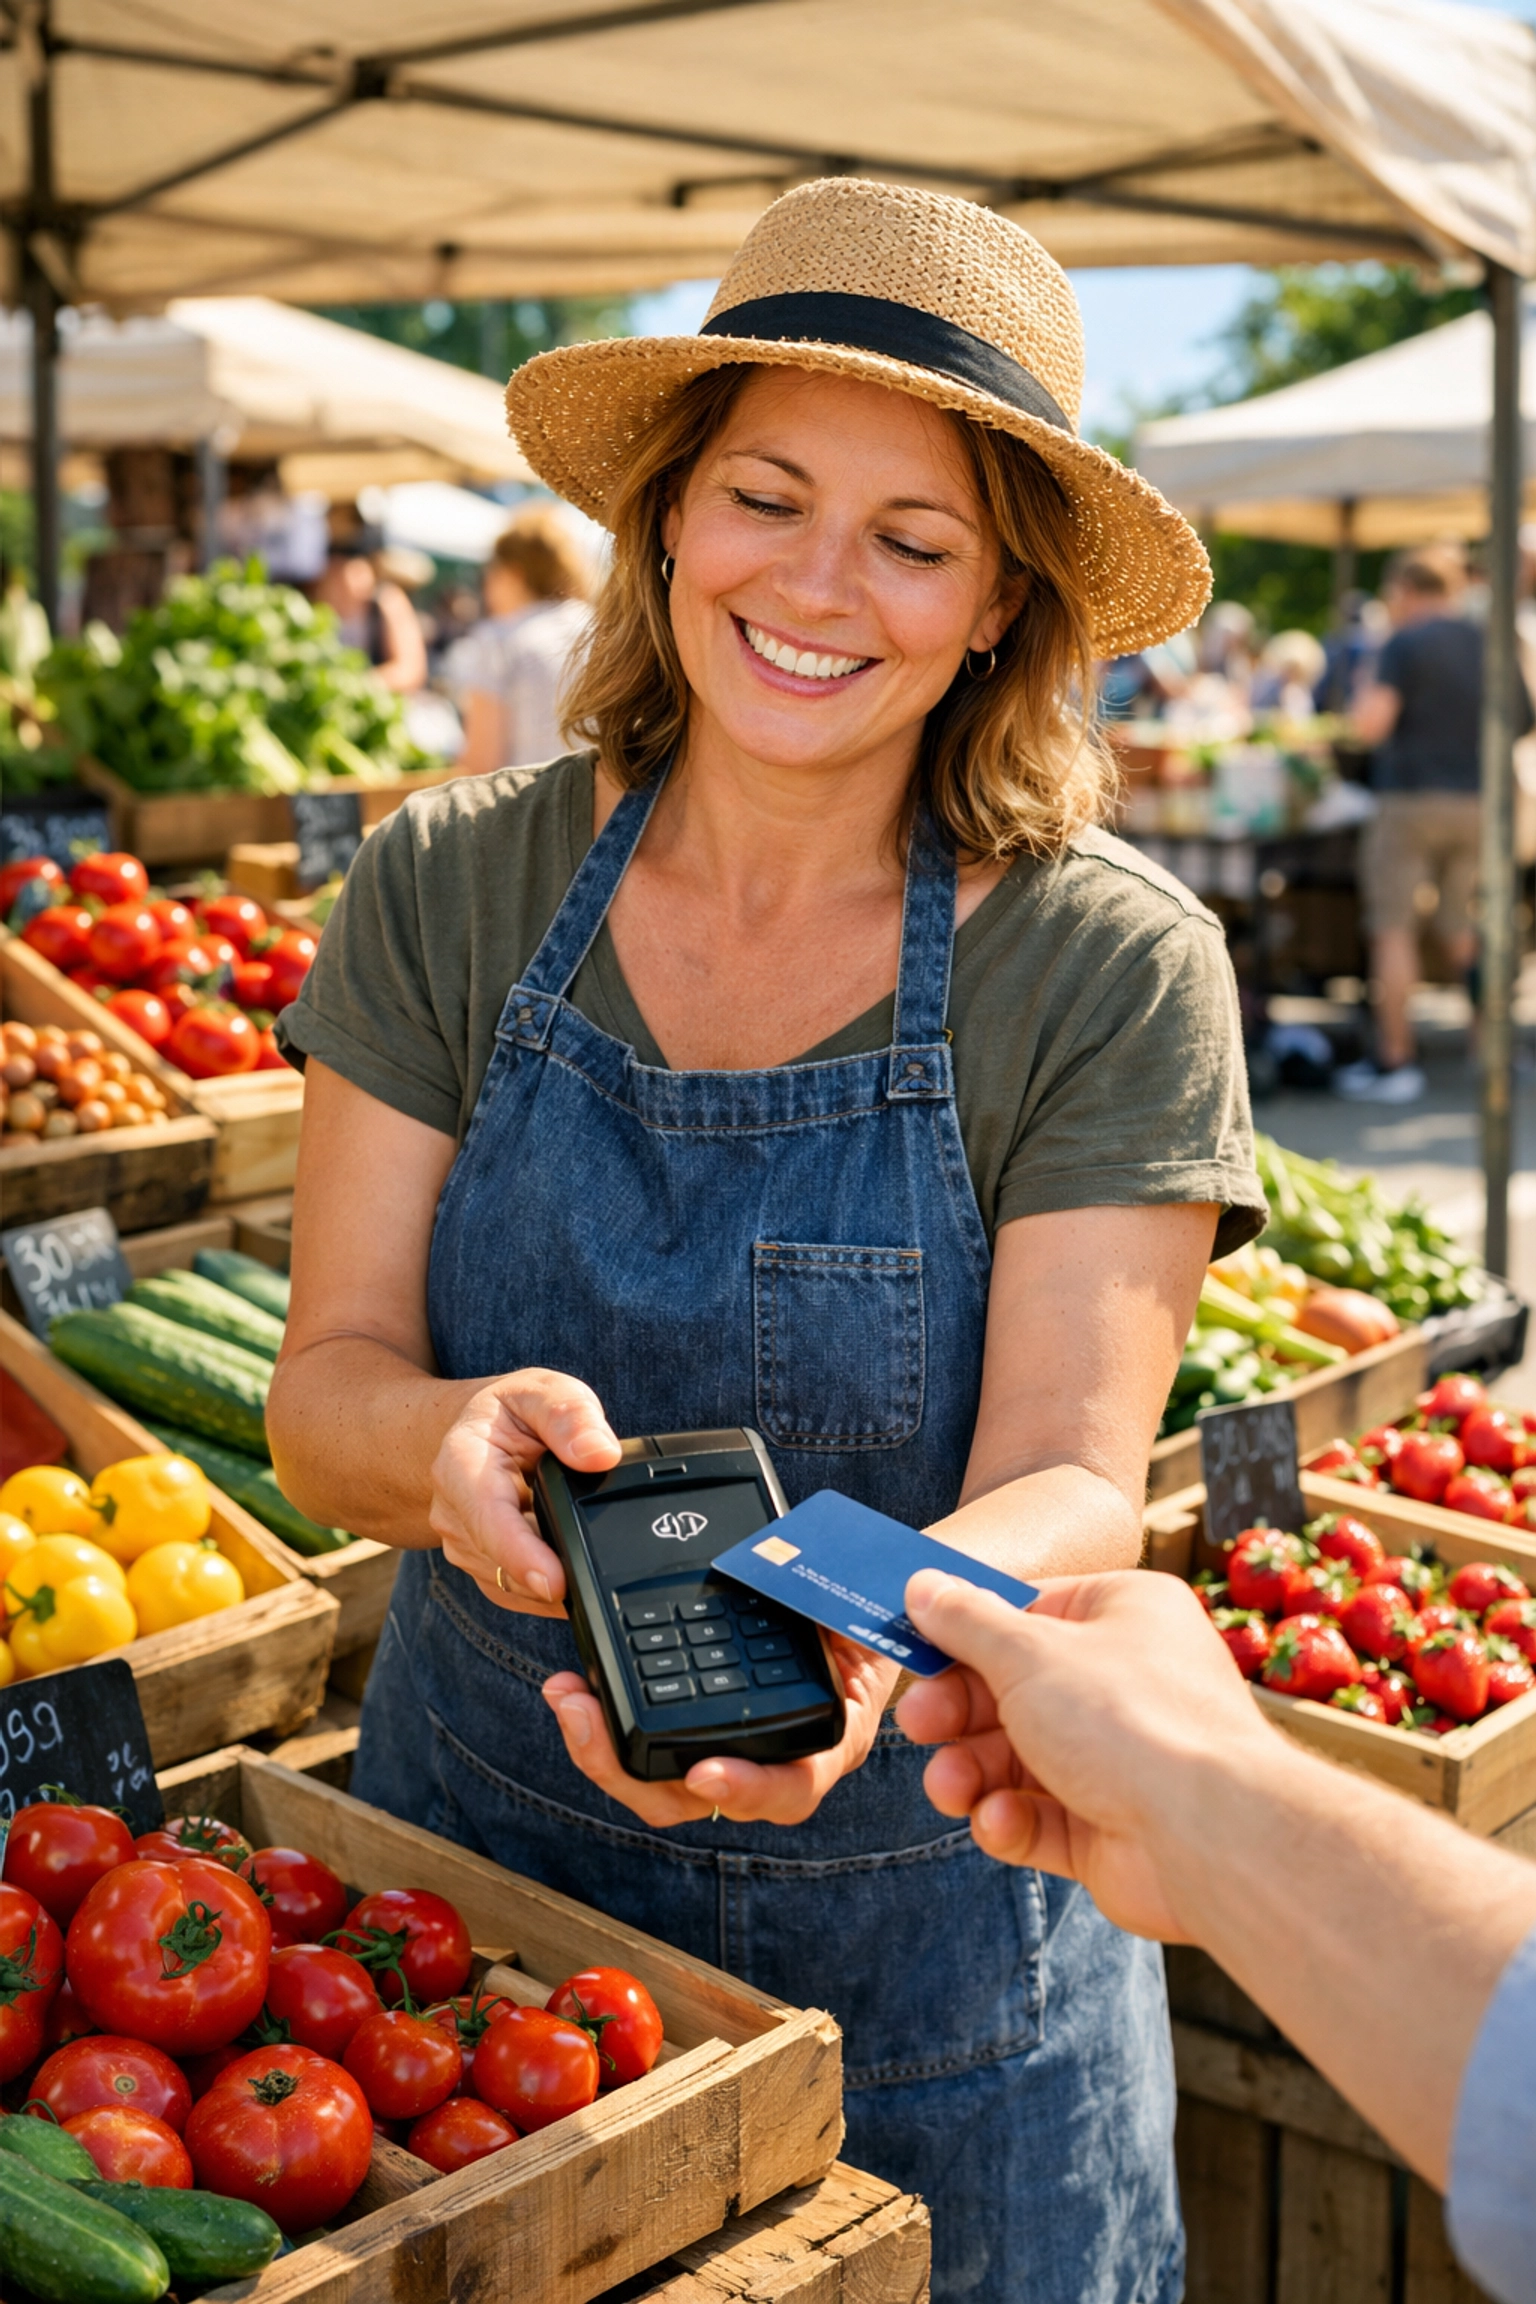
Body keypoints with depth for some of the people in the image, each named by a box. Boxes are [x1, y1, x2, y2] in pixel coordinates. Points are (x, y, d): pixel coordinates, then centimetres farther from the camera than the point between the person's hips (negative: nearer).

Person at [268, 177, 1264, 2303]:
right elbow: (321, 1393, -8)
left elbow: (1072, 1488, -17)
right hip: (469, 1872, 2)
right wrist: (453, 1442, -32)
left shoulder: (1115, 971, -13)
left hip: (928, 1949, -1)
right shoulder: (452, 889, -6)